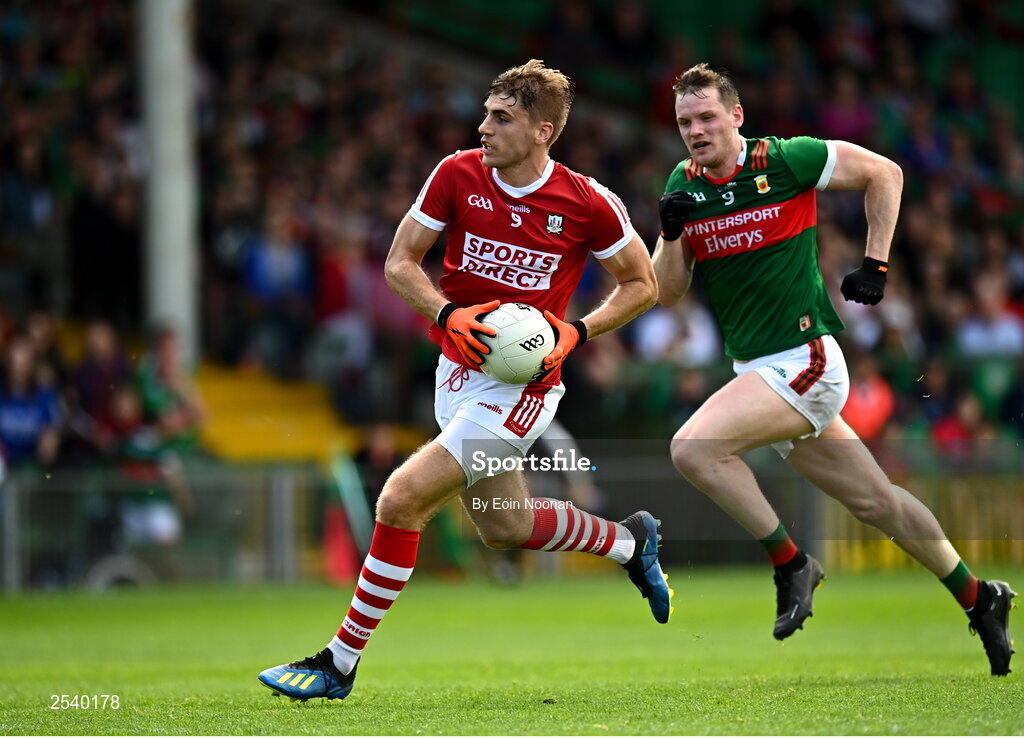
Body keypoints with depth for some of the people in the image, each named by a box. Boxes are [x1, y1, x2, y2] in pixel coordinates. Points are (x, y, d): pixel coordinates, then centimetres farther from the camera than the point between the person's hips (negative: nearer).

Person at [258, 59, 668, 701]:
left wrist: (576, 332, -12)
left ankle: (340, 663, -5)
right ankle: (630, 540, 46)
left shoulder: (589, 204, -13)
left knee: (401, 502, -16)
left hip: (521, 387, -6)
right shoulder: (458, 175, -6)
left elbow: (642, 284, 2)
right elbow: (400, 263, 2)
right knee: (504, 528, 20)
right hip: (458, 374, 6)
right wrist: (449, 314, -16)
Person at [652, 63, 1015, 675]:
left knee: (694, 448, -24)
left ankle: (791, 563, -9)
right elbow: (668, 292, 7)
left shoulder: (785, 160, -10)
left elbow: (884, 173, 2)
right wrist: (672, 233, -11)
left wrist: (876, 264, -2)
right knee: (876, 502, 13)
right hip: (757, 368, 7)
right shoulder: (684, 185, 6)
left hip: (803, 361, -7)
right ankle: (979, 598, 27)